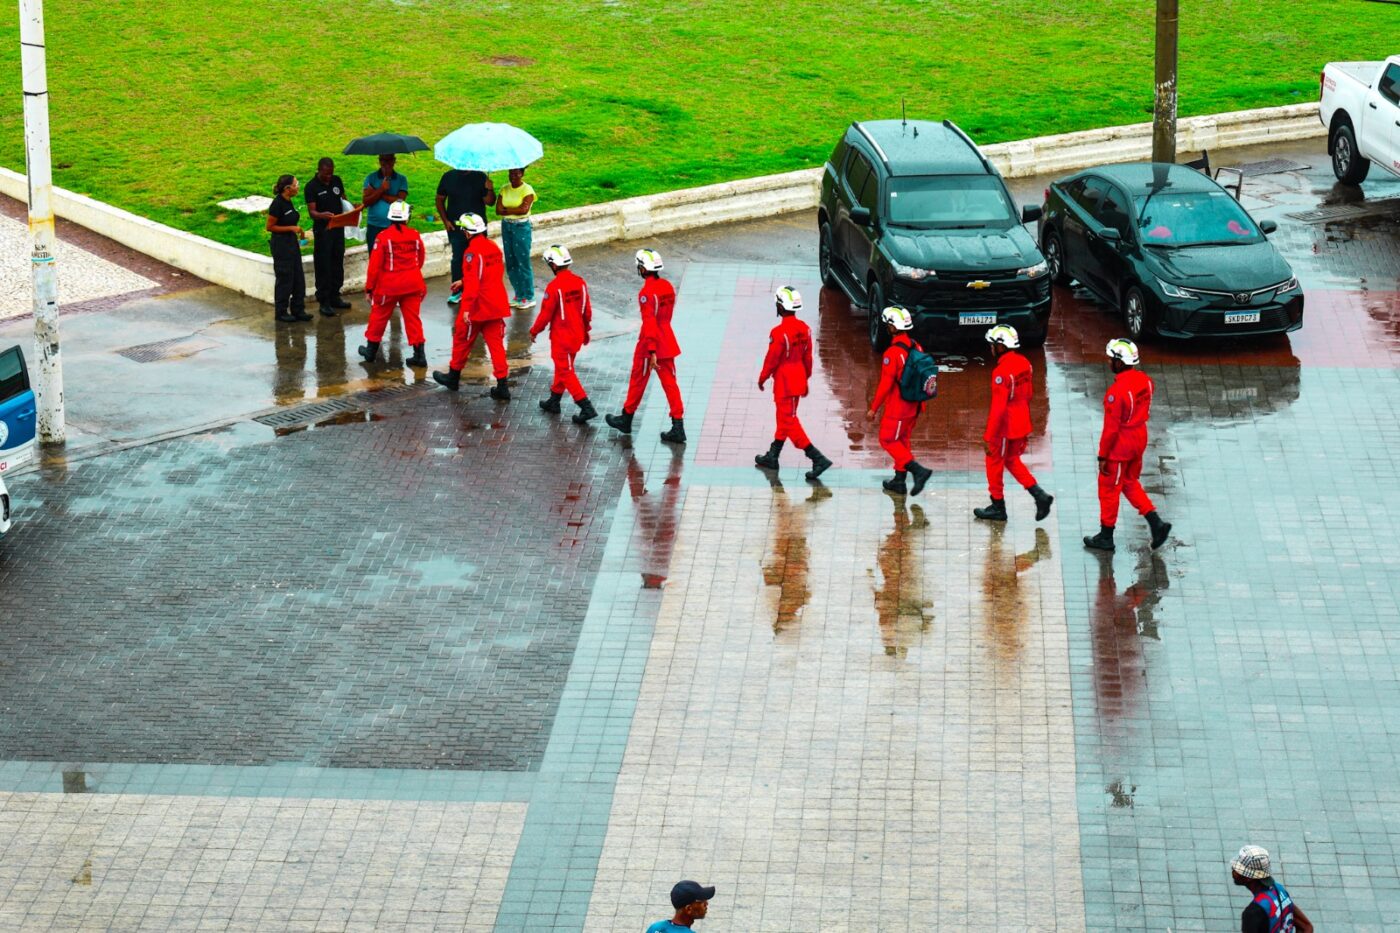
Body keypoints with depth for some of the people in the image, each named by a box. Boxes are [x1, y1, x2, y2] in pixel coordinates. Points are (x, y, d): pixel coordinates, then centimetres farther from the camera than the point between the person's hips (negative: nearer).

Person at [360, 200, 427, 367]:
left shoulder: (383, 237, -14)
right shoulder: (415, 236, -3)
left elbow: (375, 265, -12)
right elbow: (421, 260, 13)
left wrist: (369, 288, -1)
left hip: (389, 285, -3)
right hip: (412, 284, 3)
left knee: (379, 316, 14)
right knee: (412, 317, 7)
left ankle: (371, 350, 26)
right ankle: (419, 354, 3)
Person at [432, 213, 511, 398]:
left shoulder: (472, 252, -17)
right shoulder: (493, 247, 8)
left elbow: (473, 282, -24)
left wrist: (467, 308, -24)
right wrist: (463, 282, 31)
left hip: (477, 306, -7)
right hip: (496, 305, 7)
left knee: (462, 339, 13)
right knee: (496, 343, 7)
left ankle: (454, 376, 30)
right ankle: (502, 386, 2)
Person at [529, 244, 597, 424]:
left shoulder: (554, 286, -22)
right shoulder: (580, 282, -1)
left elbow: (546, 314, -15)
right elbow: (587, 310, 8)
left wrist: (534, 331, 1)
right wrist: (586, 330, 22)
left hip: (561, 337, -7)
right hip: (577, 334, 7)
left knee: (566, 372, -1)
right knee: (562, 367, 22)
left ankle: (587, 408, -8)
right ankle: (554, 401, 36)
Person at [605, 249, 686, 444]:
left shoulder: (646, 292, -21)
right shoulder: (667, 286, 3)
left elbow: (649, 323, -24)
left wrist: (652, 352, -26)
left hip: (650, 343, -7)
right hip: (667, 341, 7)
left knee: (638, 381, 11)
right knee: (669, 382, 7)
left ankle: (626, 419, 28)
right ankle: (678, 426, 1)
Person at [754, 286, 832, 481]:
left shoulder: (779, 333, -23)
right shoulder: (804, 329, -1)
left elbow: (772, 359, -16)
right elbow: (808, 357, 9)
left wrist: (762, 378, 0)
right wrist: (806, 378, 21)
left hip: (784, 383, -8)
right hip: (799, 379, 8)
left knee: (789, 423, -3)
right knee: (784, 419, 20)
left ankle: (818, 458, -11)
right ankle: (772, 457, 33)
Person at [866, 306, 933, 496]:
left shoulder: (892, 353, -23)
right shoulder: (916, 348, 2)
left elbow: (885, 384, -21)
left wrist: (874, 408, -12)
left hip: (897, 407, -8)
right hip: (913, 406, 8)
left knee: (888, 440, 5)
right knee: (902, 440, 19)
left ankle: (918, 470, -8)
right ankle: (899, 481, 25)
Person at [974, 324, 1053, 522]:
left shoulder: (1002, 372, -25)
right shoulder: (1024, 363, 1)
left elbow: (998, 408, -25)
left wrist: (989, 437, -19)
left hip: (1005, 428, -8)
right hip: (1022, 424, 8)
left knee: (995, 463, 10)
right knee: (1012, 461, 22)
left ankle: (998, 507, 21)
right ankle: (1040, 495, 12)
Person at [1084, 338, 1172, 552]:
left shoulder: (1116, 391, -27)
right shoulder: (1144, 380, -3)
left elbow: (1111, 428, -22)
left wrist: (1102, 456, -13)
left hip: (1119, 445, -8)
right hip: (1140, 438, 8)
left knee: (1109, 488, 9)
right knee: (1130, 483, 24)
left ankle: (1105, 537, 22)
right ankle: (1156, 522, 15)